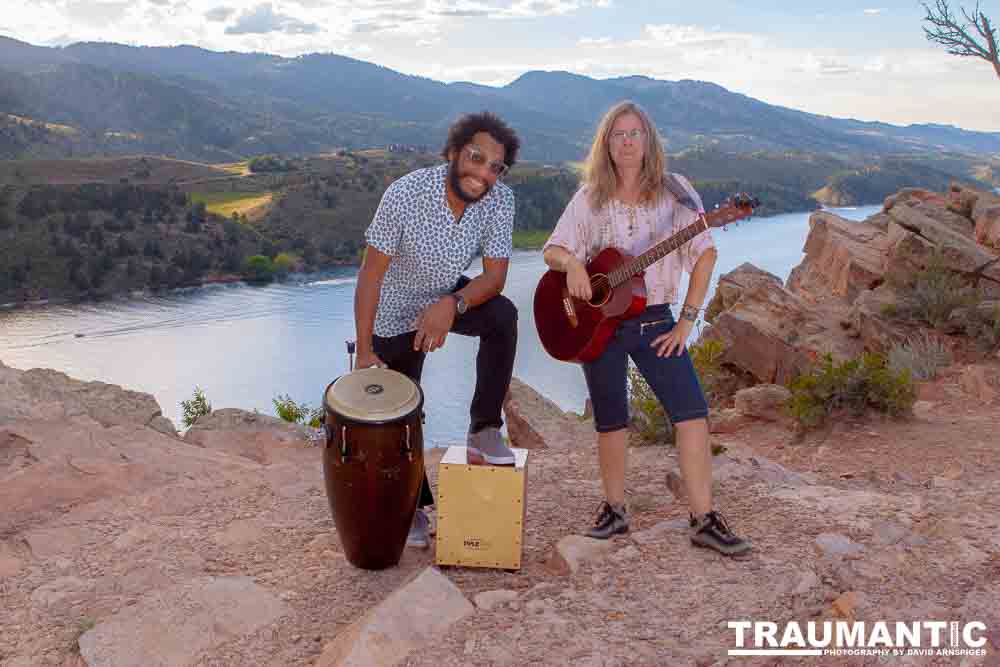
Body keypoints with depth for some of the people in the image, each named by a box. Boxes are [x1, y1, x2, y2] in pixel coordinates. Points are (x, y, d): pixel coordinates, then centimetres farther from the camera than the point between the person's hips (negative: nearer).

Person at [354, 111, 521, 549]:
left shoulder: (500, 201, -19)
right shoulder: (405, 194, -30)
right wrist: (364, 353, -27)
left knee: (503, 316, -28)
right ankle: (415, 504, 26)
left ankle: (483, 430, -13)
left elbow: (495, 276, -16)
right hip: (396, 311, -2)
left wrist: (453, 305, -36)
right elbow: (371, 275, -26)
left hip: (451, 297, 2)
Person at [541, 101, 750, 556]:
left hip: (654, 319, 0)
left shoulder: (673, 190, -1)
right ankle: (614, 509, 25)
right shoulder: (591, 197, 3)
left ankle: (704, 519, -1)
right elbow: (552, 249, 2)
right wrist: (572, 262, -22)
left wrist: (686, 321, -9)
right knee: (610, 420, 8)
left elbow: (705, 253, -3)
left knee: (692, 412, -10)